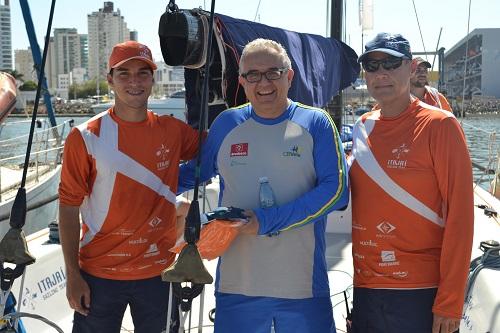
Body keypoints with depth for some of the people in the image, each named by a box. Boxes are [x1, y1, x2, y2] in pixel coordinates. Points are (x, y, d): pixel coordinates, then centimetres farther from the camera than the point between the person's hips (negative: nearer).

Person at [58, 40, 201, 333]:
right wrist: (72, 275, -6)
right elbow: (69, 207, -5)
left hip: (158, 272, 3)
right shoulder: (85, 137, -8)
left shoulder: (172, 131, 0)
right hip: (99, 275, -2)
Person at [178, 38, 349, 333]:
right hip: (236, 283, 2)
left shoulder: (315, 123, -1)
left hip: (304, 284, -1)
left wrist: (267, 221, -16)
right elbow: (194, 173, 20)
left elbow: (336, 190, -9)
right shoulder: (226, 124, 7)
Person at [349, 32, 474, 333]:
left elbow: (459, 215, -12)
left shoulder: (440, 125, -9)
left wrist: (450, 302, -14)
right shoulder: (362, 127, 6)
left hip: (421, 294, -5)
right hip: (364, 289, 5)